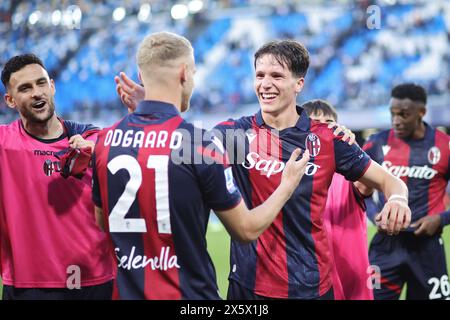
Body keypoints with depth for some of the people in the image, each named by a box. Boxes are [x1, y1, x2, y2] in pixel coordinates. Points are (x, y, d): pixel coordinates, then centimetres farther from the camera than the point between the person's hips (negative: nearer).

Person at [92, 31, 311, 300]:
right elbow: (247, 229, -8)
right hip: (189, 293, -4)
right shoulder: (201, 144, -17)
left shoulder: (106, 140, -3)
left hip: (128, 290, 5)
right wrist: (288, 185, 8)